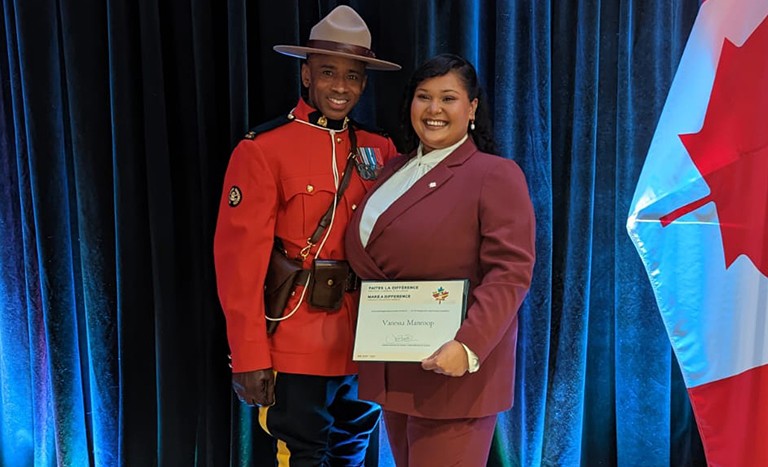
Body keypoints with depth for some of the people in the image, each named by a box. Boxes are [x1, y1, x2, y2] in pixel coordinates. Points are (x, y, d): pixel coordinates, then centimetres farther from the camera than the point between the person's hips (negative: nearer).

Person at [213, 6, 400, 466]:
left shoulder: (380, 149, 5)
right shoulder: (263, 149, -10)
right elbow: (240, 260, -13)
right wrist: (250, 356, -14)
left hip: (365, 343, 5)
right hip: (297, 346, -5)